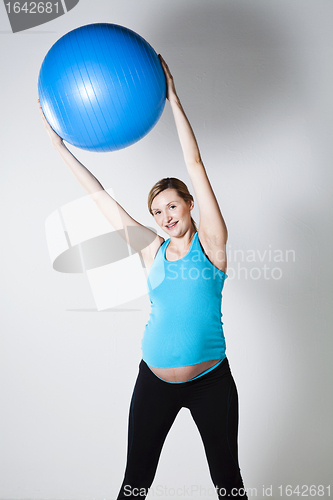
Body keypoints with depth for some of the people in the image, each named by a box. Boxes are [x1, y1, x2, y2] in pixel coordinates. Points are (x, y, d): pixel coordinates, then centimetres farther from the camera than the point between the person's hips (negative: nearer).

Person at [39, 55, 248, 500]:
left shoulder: (210, 242, -3)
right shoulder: (153, 249, 4)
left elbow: (195, 166, -8)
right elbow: (100, 196, 6)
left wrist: (173, 98, -8)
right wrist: (58, 144, 8)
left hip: (211, 380, -2)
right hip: (155, 381, 3)